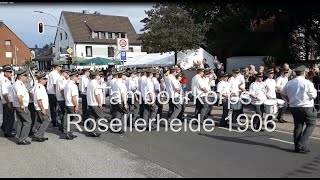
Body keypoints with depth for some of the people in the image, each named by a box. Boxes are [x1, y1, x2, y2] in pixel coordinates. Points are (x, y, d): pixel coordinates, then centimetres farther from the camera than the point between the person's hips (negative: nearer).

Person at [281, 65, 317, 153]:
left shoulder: (289, 83, 4)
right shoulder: (307, 83, -12)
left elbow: (284, 93, 16)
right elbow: (314, 96, -8)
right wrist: (314, 90, 12)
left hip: (293, 107, 5)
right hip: (306, 107, -5)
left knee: (298, 126, 13)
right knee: (311, 124, 8)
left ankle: (297, 147, 16)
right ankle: (302, 145, -3)